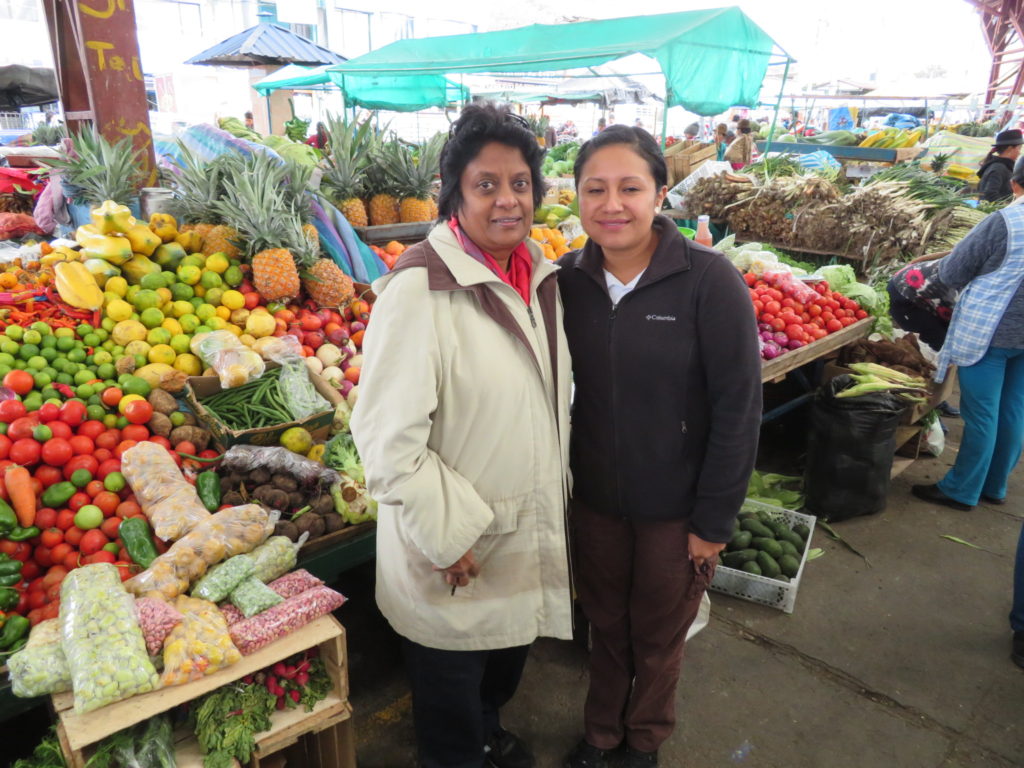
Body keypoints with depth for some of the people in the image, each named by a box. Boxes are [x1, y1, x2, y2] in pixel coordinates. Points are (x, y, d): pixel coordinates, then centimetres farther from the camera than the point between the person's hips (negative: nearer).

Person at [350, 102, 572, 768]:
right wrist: (446, 537, -19)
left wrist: (559, 484, 14)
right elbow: (387, 438, -24)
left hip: (533, 529, 8)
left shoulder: (540, 274, 0)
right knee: (452, 684, 18)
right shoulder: (421, 289, -24)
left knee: (509, 652, 30)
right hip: (453, 553, -7)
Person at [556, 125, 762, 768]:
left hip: (676, 509, -3)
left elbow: (739, 408, -16)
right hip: (594, 499, 3)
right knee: (606, 625, 23)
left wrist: (714, 520, -12)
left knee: (658, 636, 20)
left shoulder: (709, 280, -19)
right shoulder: (570, 279, -6)